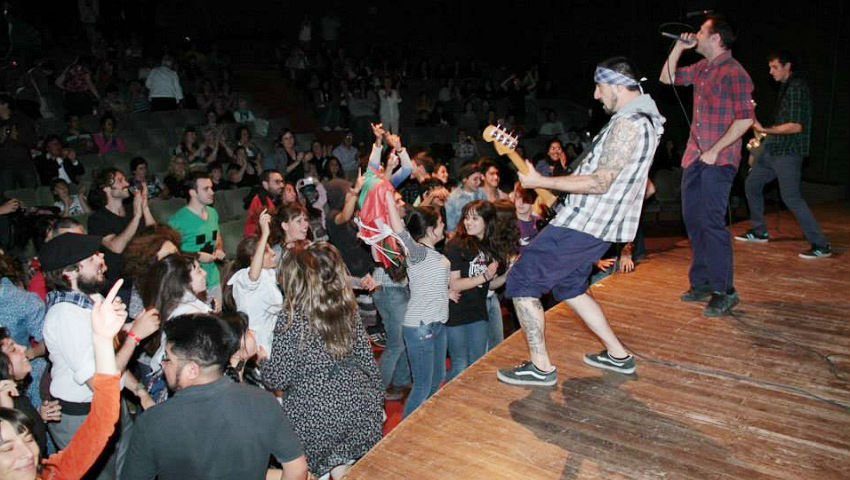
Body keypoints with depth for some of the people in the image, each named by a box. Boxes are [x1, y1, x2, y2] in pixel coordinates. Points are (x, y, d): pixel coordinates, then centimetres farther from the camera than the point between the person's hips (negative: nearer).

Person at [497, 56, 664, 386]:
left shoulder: (628, 124, -19)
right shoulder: (643, 119, 14)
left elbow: (600, 183, -24)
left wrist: (541, 182, -21)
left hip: (584, 223, -11)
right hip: (599, 223, 11)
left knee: (521, 281, -4)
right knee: (568, 286, 24)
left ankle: (541, 367, 2)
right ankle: (617, 355, 28)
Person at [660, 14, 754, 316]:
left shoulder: (733, 73, -12)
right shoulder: (701, 68, 13)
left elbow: (745, 118, -17)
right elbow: (667, 78, 26)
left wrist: (715, 151, -18)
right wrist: (679, 47, 13)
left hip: (718, 160, -9)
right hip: (695, 156, 9)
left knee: (712, 223, -10)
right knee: (693, 220, 13)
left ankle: (724, 292, -1)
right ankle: (702, 283, 24)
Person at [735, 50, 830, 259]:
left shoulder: (797, 88, -15)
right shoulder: (786, 87, 14)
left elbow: (796, 126, -22)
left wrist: (765, 130, -22)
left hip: (788, 151, -10)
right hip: (774, 148, 10)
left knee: (791, 198, -11)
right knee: (752, 183, 16)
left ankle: (821, 245, -5)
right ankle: (759, 231, 27)